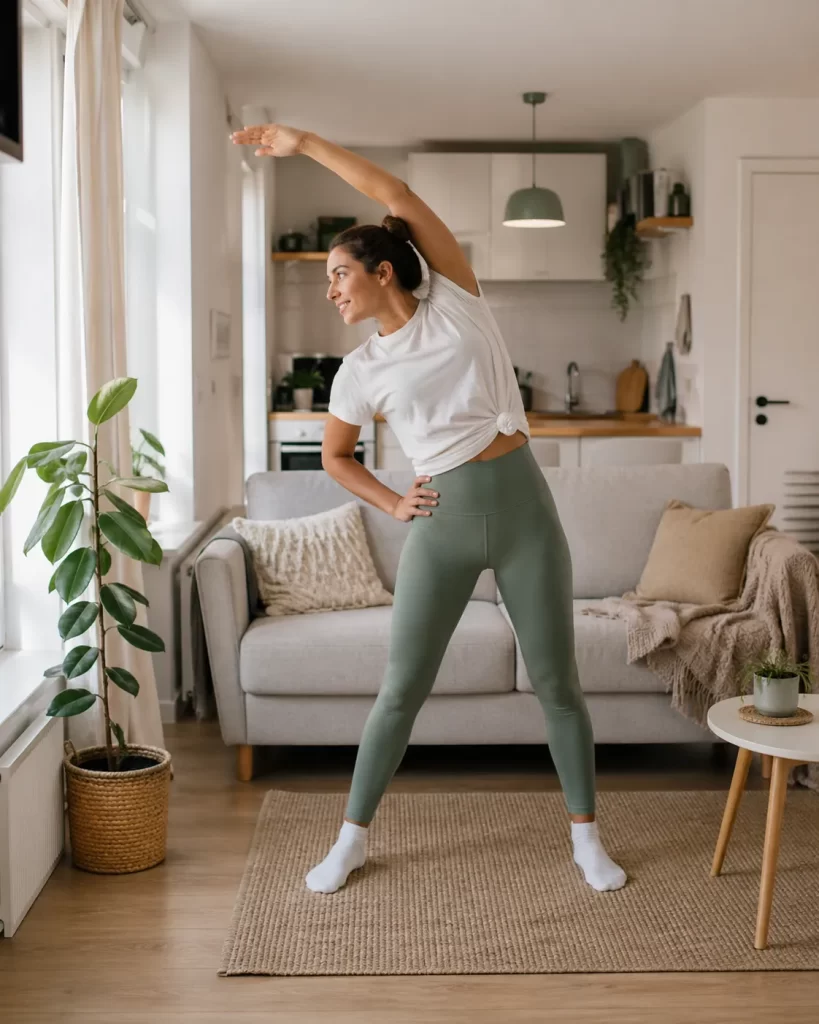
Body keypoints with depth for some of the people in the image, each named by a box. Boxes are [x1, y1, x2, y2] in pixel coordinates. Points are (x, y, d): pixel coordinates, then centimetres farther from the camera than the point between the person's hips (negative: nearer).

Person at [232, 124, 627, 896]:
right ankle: (352, 838, 21)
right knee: (401, 689, 4)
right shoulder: (360, 369, 5)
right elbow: (334, 456, 19)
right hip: (441, 524, 1)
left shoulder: (455, 302, 1)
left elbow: (399, 197, -5)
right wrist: (392, 506, 4)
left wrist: (305, 143, -2)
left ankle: (585, 835, 22)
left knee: (556, 682, 6)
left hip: (520, 502, -1)